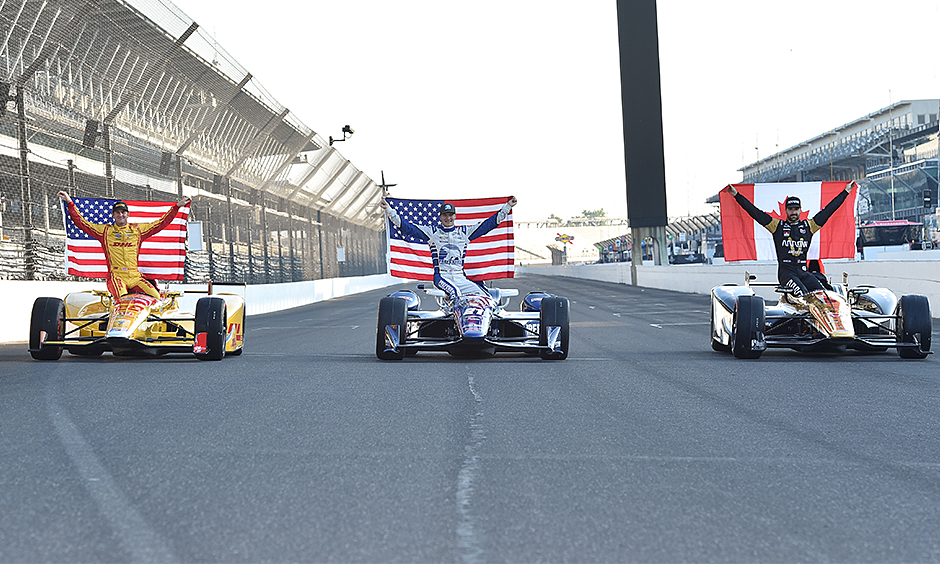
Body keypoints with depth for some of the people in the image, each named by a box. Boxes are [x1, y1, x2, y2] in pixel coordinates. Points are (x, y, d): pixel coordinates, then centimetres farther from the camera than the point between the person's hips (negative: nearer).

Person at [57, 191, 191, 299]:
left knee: (155, 297, -23)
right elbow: (80, 222, 17)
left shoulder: (137, 230, 20)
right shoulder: (105, 231, 17)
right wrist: (70, 202, 9)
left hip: (135, 277, 2)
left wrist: (177, 206, 23)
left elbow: (162, 222, 24)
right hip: (116, 276, -2)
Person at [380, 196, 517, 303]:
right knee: (454, 293, -37)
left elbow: (489, 223, 20)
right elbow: (407, 227, 7)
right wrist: (389, 210, -1)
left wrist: (507, 207, 17)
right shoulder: (432, 231, 12)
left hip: (460, 277, 4)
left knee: (485, 297, -18)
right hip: (441, 276, -3)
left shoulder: (464, 232, 19)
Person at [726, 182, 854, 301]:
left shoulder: (808, 225, 18)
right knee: (802, 293, -29)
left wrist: (846, 192, 27)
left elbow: (827, 210, 23)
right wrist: (736, 195, 6)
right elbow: (755, 212, 10)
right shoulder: (778, 226, 12)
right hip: (786, 271, -3)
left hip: (803, 271, 3)